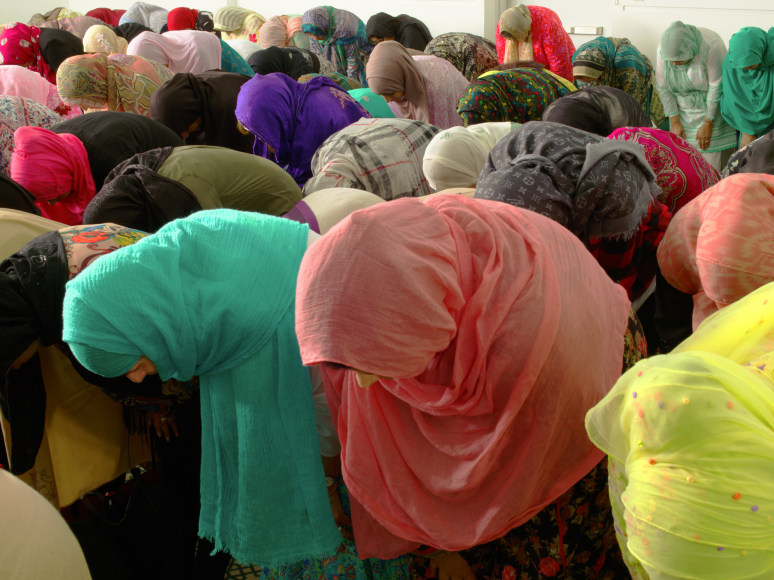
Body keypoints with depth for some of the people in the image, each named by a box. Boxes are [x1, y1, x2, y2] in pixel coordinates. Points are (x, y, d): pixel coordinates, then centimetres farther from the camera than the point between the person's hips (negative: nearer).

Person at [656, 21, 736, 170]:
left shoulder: (710, 47, -27)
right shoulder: (663, 49, -15)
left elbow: (717, 89, -20)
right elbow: (663, 88, -5)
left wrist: (707, 124, -15)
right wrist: (674, 121, -5)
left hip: (711, 109, -3)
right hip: (683, 111, 4)